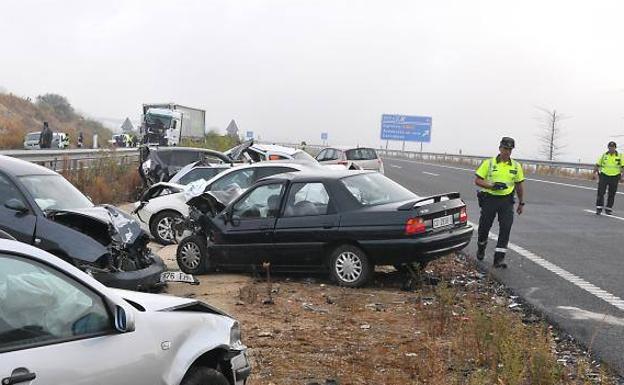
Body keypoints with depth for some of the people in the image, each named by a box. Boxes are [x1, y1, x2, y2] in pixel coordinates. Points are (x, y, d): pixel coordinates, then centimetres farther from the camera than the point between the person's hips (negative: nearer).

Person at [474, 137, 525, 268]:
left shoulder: (516, 166, 6)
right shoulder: (489, 163, -2)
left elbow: (519, 186, 16)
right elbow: (477, 180, -4)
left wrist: (521, 203, 15)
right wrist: (492, 186, -17)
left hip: (506, 200, 1)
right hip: (489, 199, -1)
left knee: (505, 228, -10)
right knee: (484, 226, 7)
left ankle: (499, 258, -7)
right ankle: (481, 248, 38)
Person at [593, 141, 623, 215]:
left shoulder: (619, 156, 1)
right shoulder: (604, 155, 4)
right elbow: (597, 165, 8)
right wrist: (594, 174, 0)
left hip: (614, 177, 0)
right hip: (604, 176, 0)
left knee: (611, 195, 7)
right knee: (600, 193, -7)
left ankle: (608, 209, 17)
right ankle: (599, 208, -2)